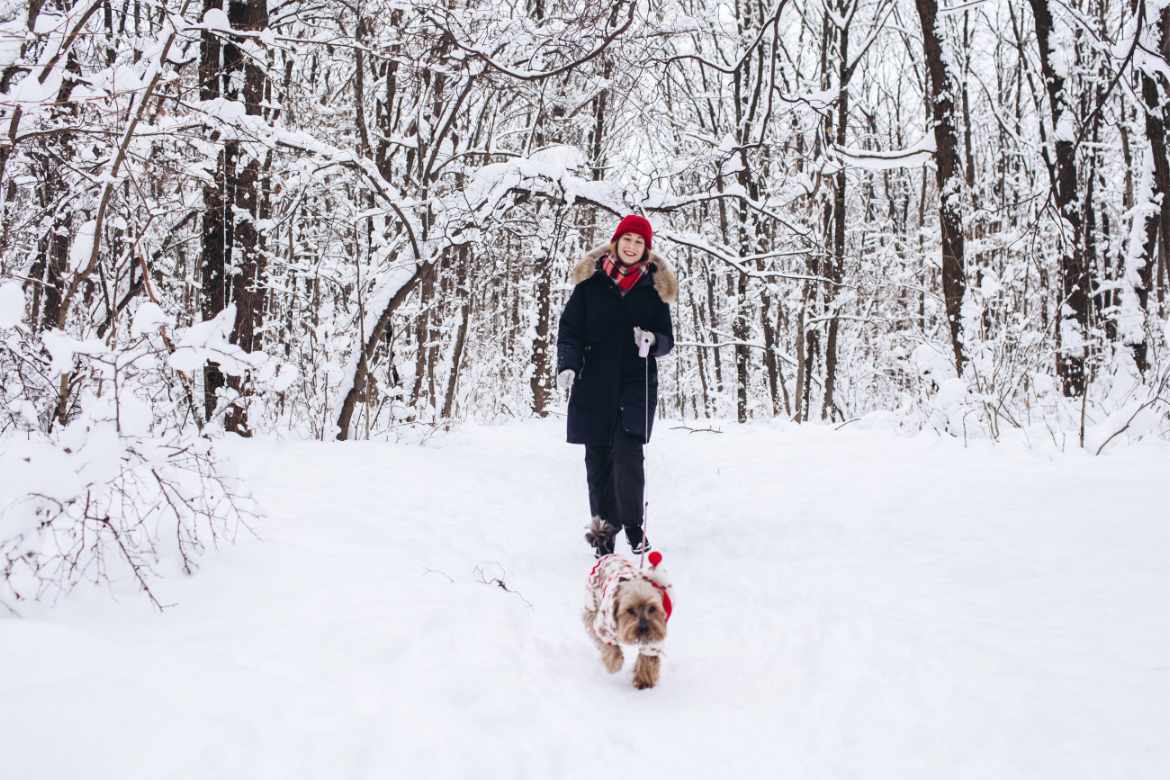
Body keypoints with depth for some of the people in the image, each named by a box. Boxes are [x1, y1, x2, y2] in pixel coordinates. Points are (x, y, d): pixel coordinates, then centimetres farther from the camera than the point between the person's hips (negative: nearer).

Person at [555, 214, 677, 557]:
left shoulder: (654, 286, 8)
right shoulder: (591, 281, 5)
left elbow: (667, 340, 11)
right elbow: (570, 328, 3)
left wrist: (652, 342, -12)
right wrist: (567, 365, -12)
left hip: (637, 382, 0)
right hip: (594, 383, 1)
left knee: (628, 453, -13)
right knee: (598, 458, 3)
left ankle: (633, 525, 2)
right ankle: (603, 530, 14)